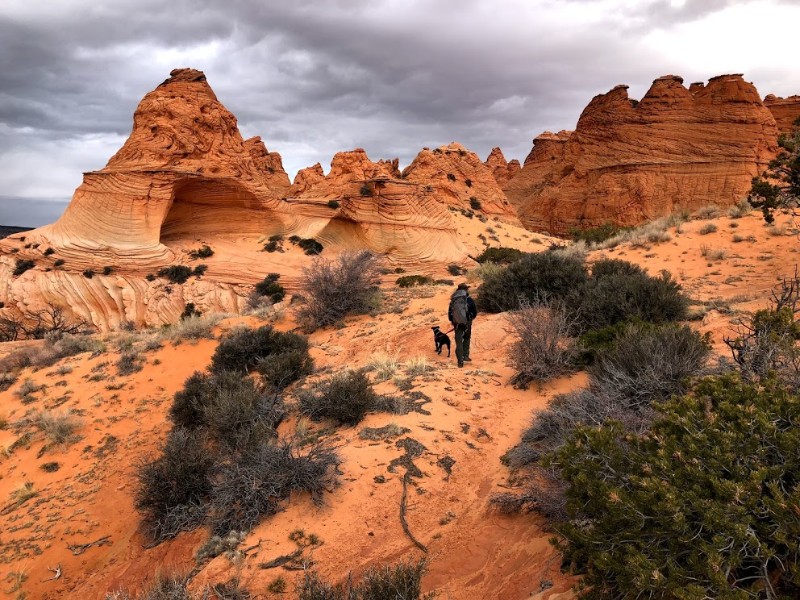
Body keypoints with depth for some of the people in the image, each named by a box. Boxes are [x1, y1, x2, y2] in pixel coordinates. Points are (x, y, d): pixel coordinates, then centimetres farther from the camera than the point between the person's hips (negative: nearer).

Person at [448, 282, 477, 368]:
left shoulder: (453, 301, -1)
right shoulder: (469, 300, -8)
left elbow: (449, 313, 4)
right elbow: (475, 312, -2)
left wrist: (452, 321, 19)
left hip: (457, 324, 1)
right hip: (467, 323, -1)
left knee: (459, 342, 6)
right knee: (467, 338, 23)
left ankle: (460, 361, 1)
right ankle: (465, 355, 19)